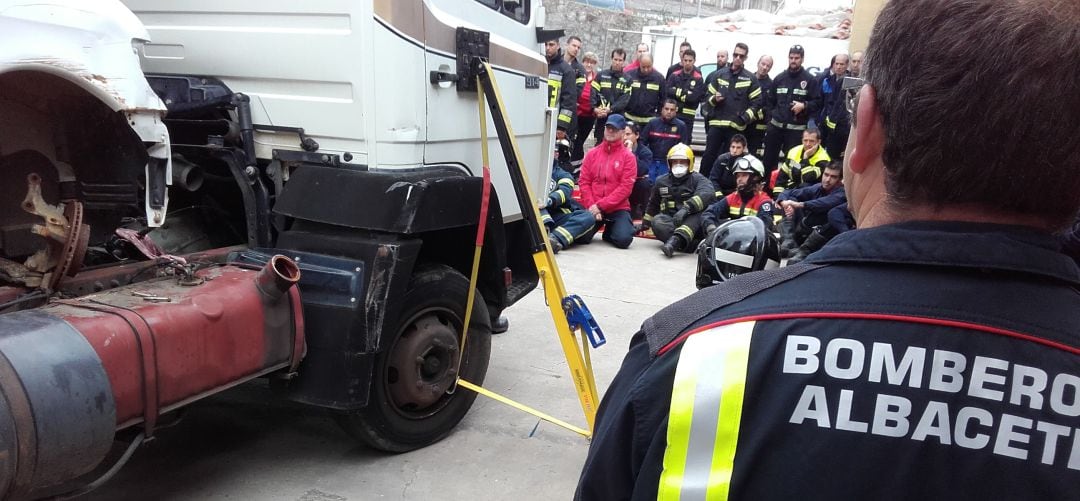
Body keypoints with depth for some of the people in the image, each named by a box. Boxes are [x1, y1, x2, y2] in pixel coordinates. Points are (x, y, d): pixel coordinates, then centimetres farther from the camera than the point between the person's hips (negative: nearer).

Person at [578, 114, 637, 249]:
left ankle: (609, 231, 14)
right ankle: (598, 224, 14)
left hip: (618, 209, -1)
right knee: (581, 237, -21)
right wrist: (591, 206, -10)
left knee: (624, 239, -22)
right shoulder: (592, 153, 8)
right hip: (592, 208, 1)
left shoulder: (628, 157, 0)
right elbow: (584, 182, 4)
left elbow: (625, 187, -8)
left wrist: (600, 205, -14)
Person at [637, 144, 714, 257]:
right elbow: (653, 205, 28)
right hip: (668, 221, 3)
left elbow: (707, 194, -25)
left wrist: (687, 208, -39)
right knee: (657, 221, -29)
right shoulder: (661, 181, 13)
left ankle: (675, 240, -57)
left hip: (691, 222, -3)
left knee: (698, 213, -35)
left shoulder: (697, 179, -2)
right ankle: (692, 244, -42)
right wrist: (645, 224, 32)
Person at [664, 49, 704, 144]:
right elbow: (668, 91, -4)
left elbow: (694, 97, -11)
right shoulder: (674, 75, 9)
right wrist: (686, 92, -10)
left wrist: (677, 92, -8)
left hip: (687, 118, -2)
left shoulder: (698, 79, 0)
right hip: (672, 115, 2)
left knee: (684, 144, 0)